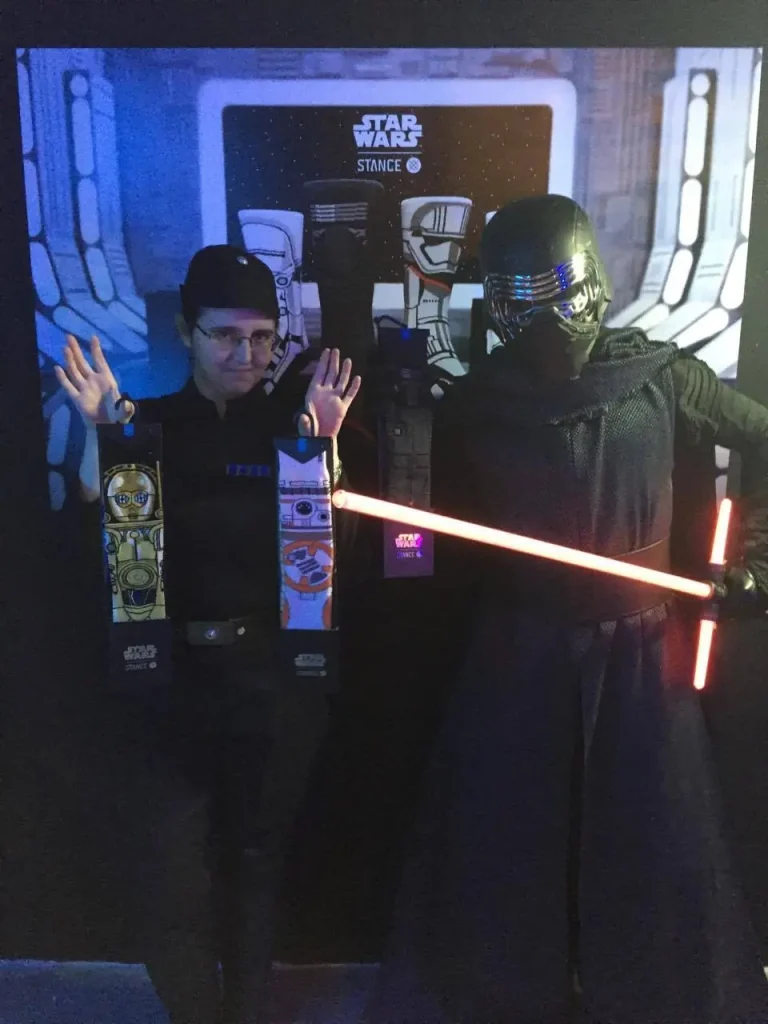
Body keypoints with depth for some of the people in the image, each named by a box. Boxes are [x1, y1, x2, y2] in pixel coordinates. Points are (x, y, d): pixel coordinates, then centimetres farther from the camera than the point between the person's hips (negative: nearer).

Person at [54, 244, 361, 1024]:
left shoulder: (293, 425, 0)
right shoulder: (149, 425, 1)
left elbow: (334, 550, -7)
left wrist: (323, 448, -20)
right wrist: (99, 443, -17)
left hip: (275, 683, 0)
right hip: (165, 680, 0)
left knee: (256, 858, 16)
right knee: (167, 878, 1)